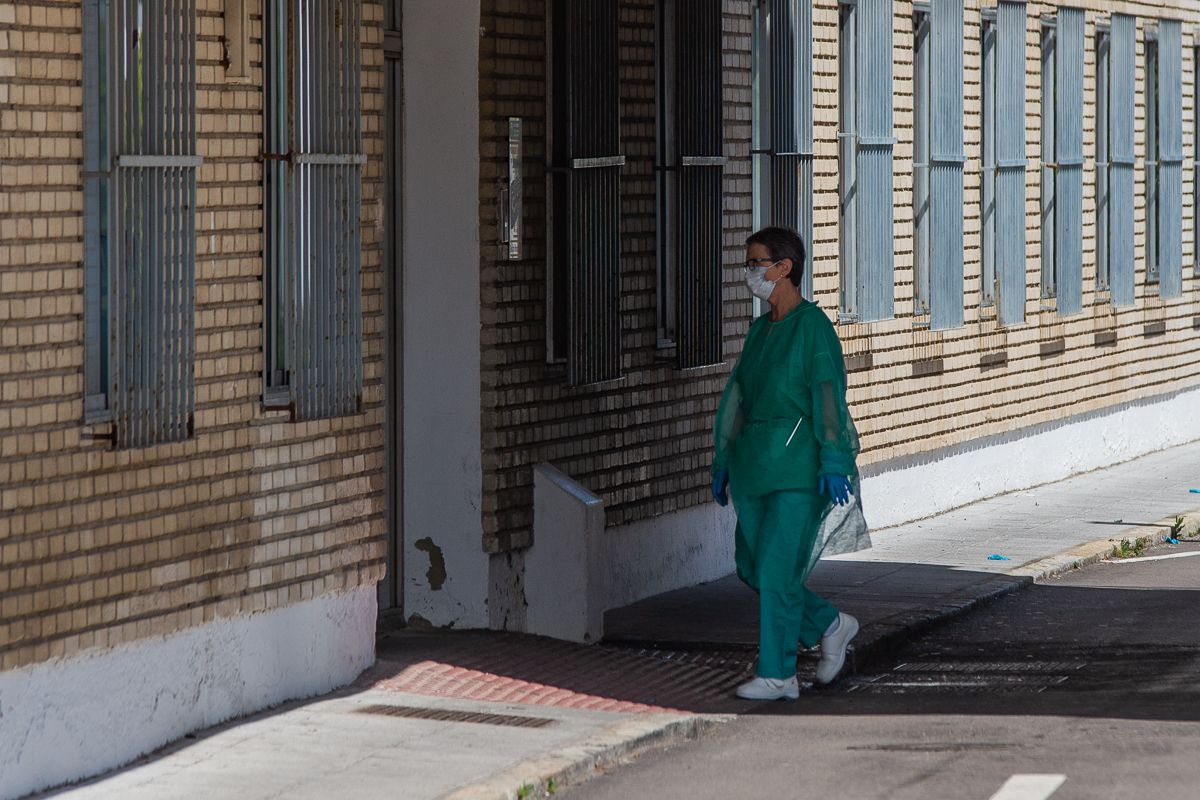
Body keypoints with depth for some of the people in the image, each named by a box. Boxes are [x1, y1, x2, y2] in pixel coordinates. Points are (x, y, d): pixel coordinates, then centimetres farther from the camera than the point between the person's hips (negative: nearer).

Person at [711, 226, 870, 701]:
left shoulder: (812, 325, -9)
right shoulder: (760, 329, 15)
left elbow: (829, 396, -14)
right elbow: (737, 396, 20)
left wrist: (833, 464, -20)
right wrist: (724, 460, 19)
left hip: (797, 466, -8)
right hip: (755, 461, 8)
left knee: (776, 568, -8)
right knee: (752, 567, 8)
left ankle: (777, 675, -1)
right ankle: (829, 626, 25)